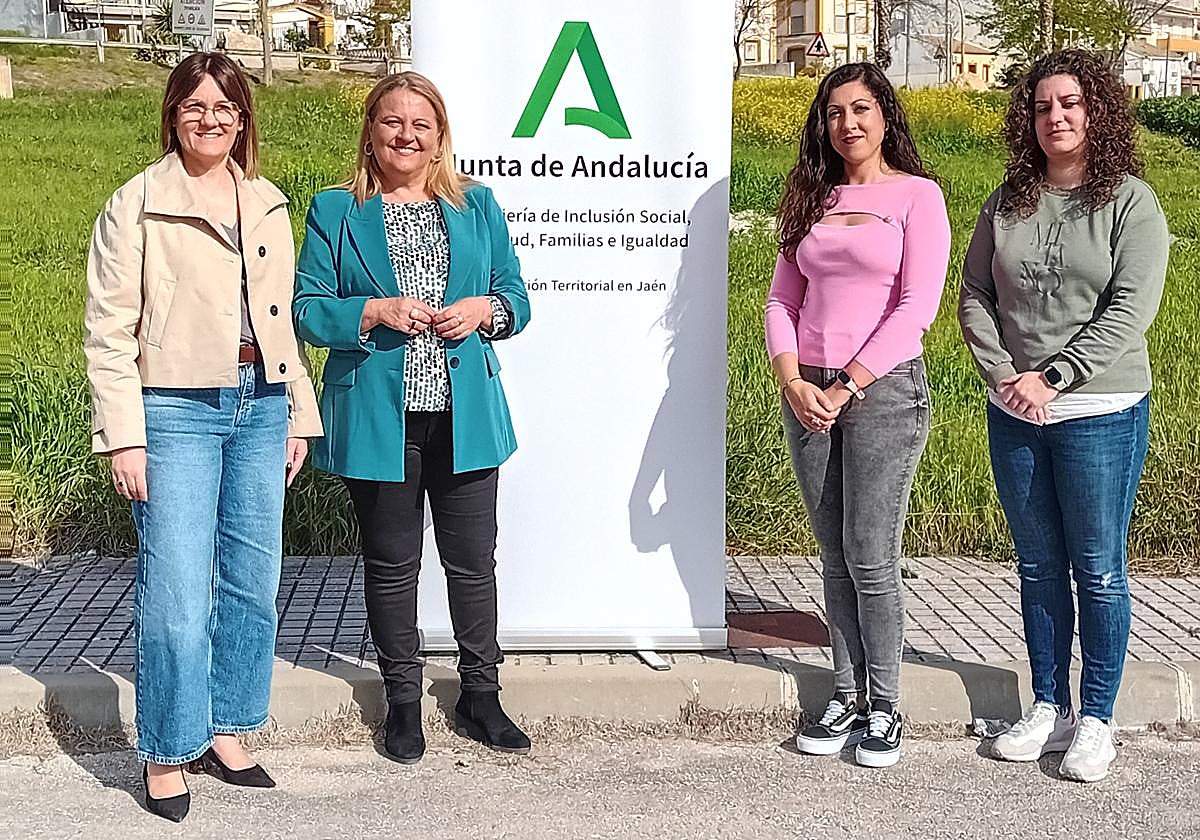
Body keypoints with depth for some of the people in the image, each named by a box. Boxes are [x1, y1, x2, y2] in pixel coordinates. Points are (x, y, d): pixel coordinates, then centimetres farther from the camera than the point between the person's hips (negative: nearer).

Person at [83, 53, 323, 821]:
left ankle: (226, 732, 25)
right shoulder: (137, 205, -2)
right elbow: (109, 330, -5)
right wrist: (123, 437, -10)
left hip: (260, 409, 5)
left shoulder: (269, 206, 12)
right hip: (177, 412, -5)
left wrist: (300, 414, 12)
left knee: (253, 585, 9)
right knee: (178, 593, -6)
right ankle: (168, 754, 10)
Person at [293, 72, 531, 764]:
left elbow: (517, 298, 12)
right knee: (391, 564, 9)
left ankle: (481, 695, 23)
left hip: (465, 415, 2)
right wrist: (376, 312, -17)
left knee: (474, 560, 7)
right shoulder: (336, 212, 4)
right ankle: (403, 701, 24)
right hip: (379, 421, -1)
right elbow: (307, 311, -1)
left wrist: (484, 309, -9)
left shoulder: (477, 206, 10)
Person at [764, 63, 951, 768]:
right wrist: (793, 381, -6)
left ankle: (884, 709, 8)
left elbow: (917, 306, -9)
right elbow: (783, 300, 11)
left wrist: (849, 387, -14)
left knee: (871, 559, -5)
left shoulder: (917, 195, 0)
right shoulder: (813, 200, 14)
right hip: (808, 393, 5)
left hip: (883, 391, -4)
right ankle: (848, 697, 18)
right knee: (836, 558, 9)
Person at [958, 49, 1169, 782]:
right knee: (1038, 566, 12)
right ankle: (1049, 708, 25)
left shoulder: (1130, 202, -5)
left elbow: (1130, 311, -13)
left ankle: (1097, 720, 16)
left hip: (1101, 415, -4)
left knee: (1098, 570, 4)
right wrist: (1003, 374, -10)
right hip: (1013, 416, 4)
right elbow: (974, 296, 5)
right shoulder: (1008, 204, 6)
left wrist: (1053, 378, -19)